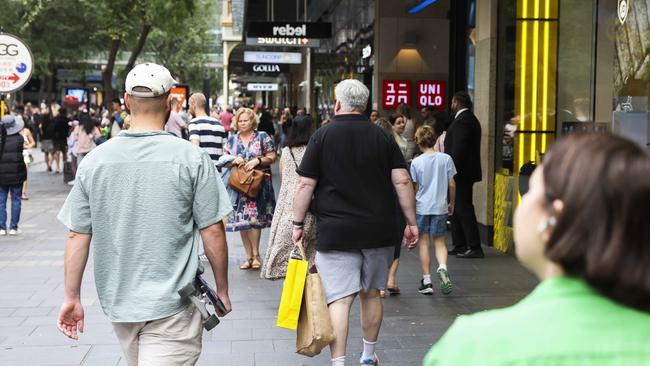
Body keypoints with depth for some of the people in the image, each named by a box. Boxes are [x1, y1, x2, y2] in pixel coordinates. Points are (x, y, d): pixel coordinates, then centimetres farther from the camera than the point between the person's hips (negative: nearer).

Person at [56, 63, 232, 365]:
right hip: (172, 305, -4)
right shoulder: (192, 158, -11)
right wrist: (222, 290, 5)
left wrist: (71, 296, 9)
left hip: (118, 302, 4)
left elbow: (78, 235, 0)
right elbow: (212, 232, -8)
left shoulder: (94, 160, -2)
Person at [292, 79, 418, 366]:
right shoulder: (383, 137, 4)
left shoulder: (322, 136, -2)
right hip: (379, 231, 3)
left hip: (335, 232, -3)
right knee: (371, 294, 17)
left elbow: (305, 185, -5)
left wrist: (298, 224, 4)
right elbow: (402, 182, 0)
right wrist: (411, 223, 6)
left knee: (339, 299, -5)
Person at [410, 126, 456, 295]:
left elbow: (414, 188, 0)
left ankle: (426, 281, 6)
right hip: (440, 207, 1)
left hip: (422, 207, -1)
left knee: (424, 243, 6)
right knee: (439, 242, 10)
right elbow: (452, 184, 2)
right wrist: (452, 203, 16)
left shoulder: (416, 162, -5)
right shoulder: (446, 159, -1)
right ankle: (442, 267, -18)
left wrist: (411, 210, 12)